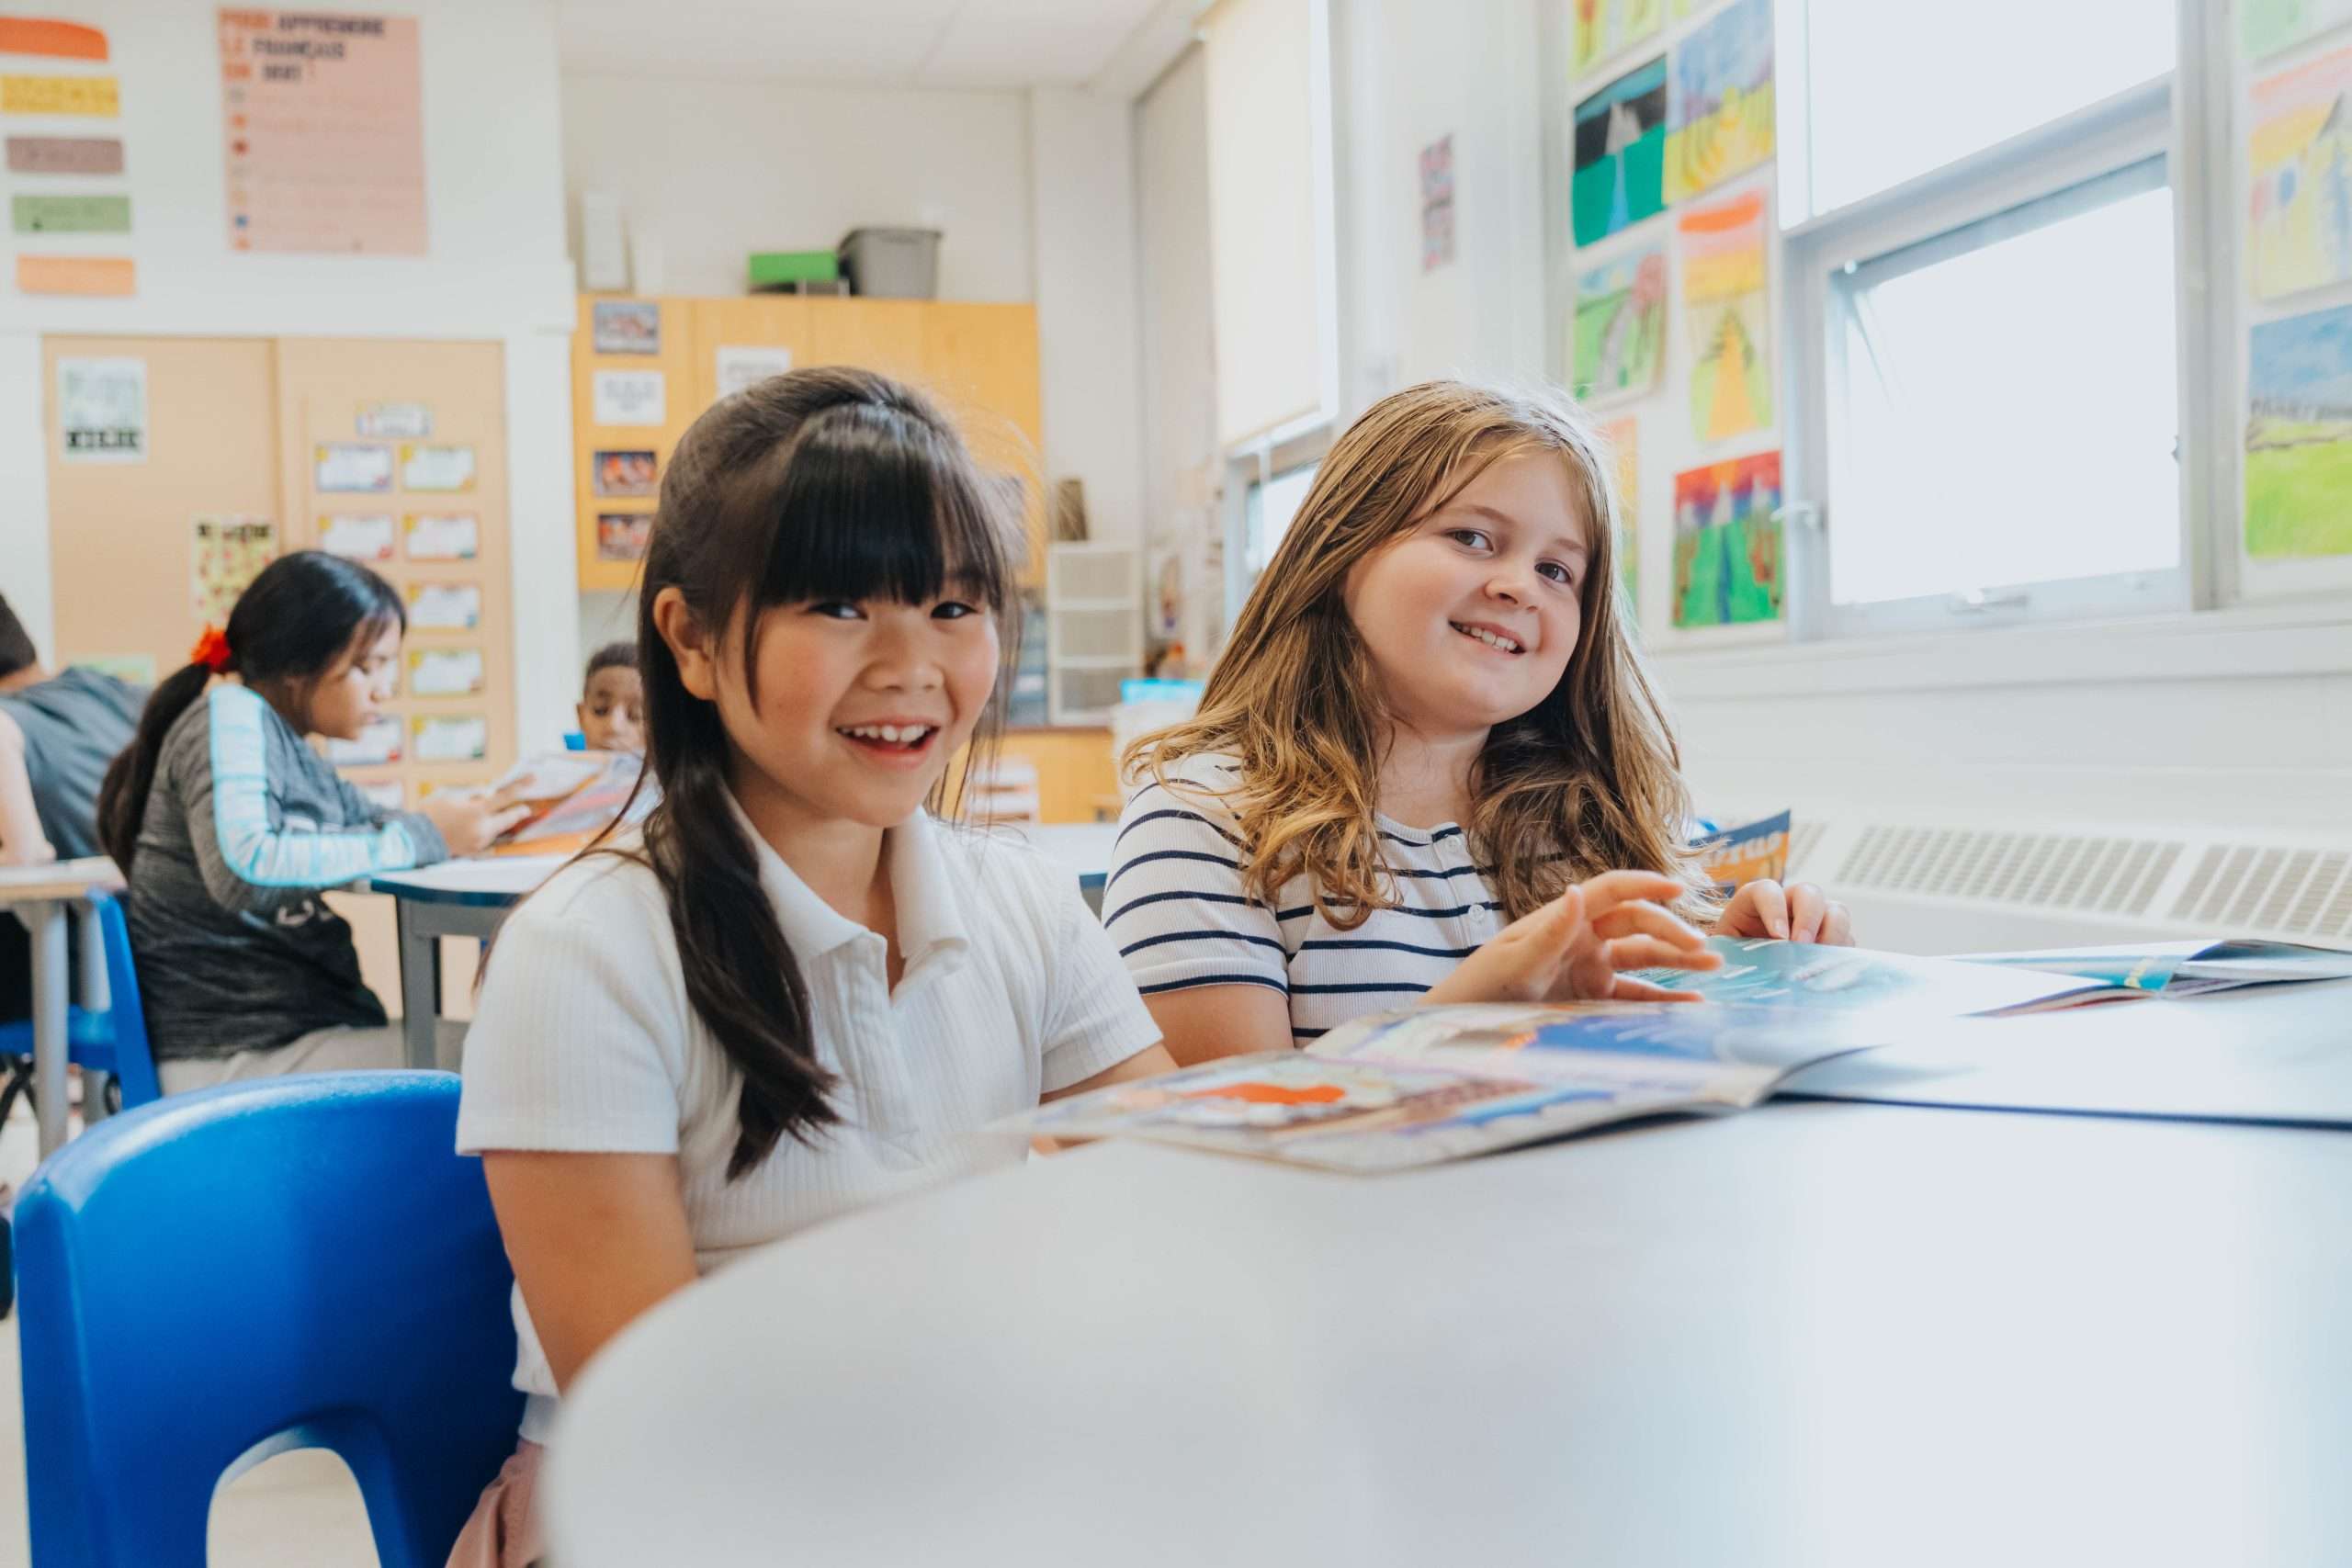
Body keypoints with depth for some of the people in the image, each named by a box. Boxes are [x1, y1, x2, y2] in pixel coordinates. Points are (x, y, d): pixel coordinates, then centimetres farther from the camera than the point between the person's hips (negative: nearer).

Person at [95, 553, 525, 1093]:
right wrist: (422, 837, -22)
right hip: (234, 1055, -9)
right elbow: (242, 869, -26)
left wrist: (476, 815, -2)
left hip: (301, 1024, 9)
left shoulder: (287, 741, 15)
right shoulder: (228, 714, -11)